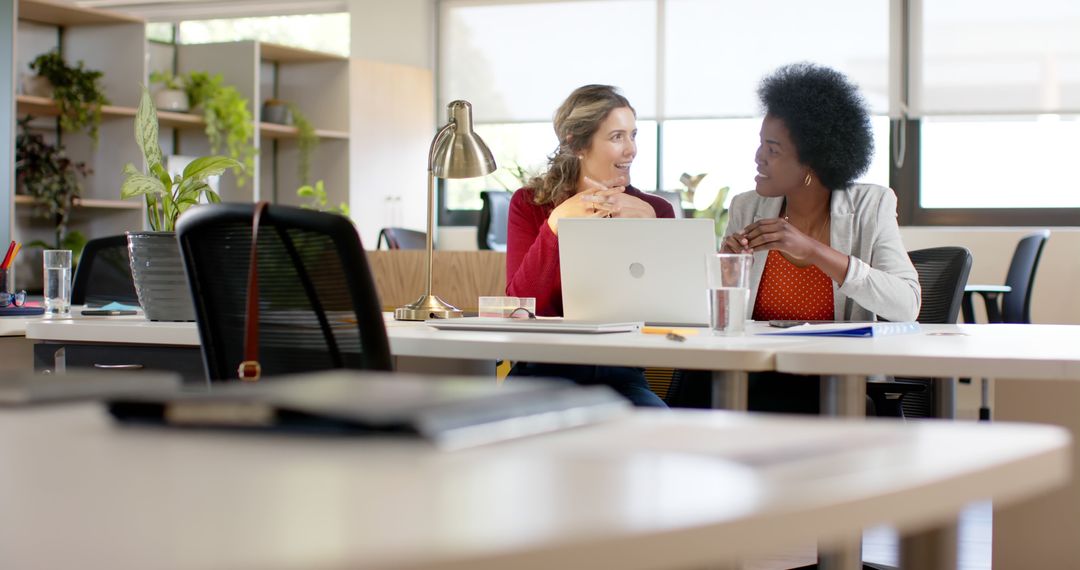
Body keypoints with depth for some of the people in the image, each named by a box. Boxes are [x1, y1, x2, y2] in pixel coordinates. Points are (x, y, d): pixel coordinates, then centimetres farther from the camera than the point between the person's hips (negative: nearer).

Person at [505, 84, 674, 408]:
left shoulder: (655, 211, 7)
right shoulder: (529, 204, 5)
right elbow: (519, 305, -9)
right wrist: (556, 223, -18)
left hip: (621, 376, 2)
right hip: (545, 370, -1)